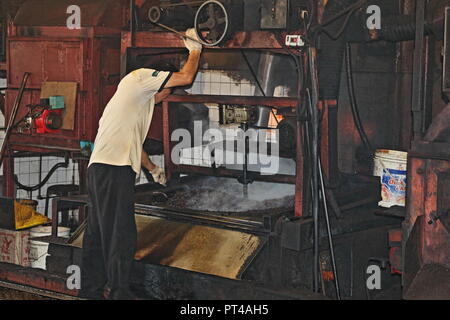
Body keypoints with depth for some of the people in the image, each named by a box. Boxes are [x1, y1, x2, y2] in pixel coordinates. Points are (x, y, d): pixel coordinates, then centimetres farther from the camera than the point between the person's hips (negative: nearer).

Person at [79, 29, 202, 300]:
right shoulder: (140, 77, 1)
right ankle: (120, 292, -3)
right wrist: (195, 49, 10)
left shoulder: (141, 103, 30)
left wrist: (153, 169, 45)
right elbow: (186, 77, -5)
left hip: (100, 168, 11)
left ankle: (92, 289, 21)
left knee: (99, 232, 14)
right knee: (121, 235, -7)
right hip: (114, 168, -11)